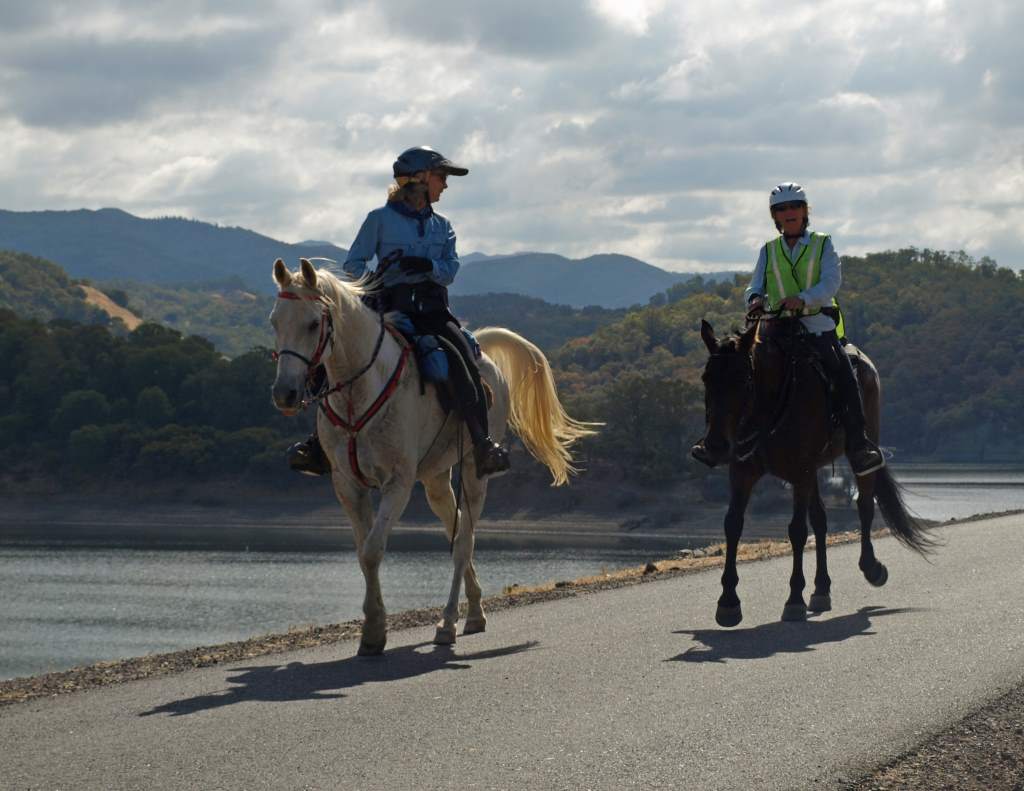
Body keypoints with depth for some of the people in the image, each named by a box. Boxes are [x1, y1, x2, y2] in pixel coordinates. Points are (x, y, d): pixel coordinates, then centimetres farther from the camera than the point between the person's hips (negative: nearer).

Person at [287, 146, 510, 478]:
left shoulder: (442, 226, 18)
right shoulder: (381, 219, 7)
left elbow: (450, 270, 5)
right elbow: (353, 262, 5)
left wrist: (427, 266, -16)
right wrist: (368, 283, -15)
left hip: (432, 310, 2)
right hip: (392, 310, -2)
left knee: (464, 361, -24)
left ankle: (483, 446, -29)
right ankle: (319, 447, -8)